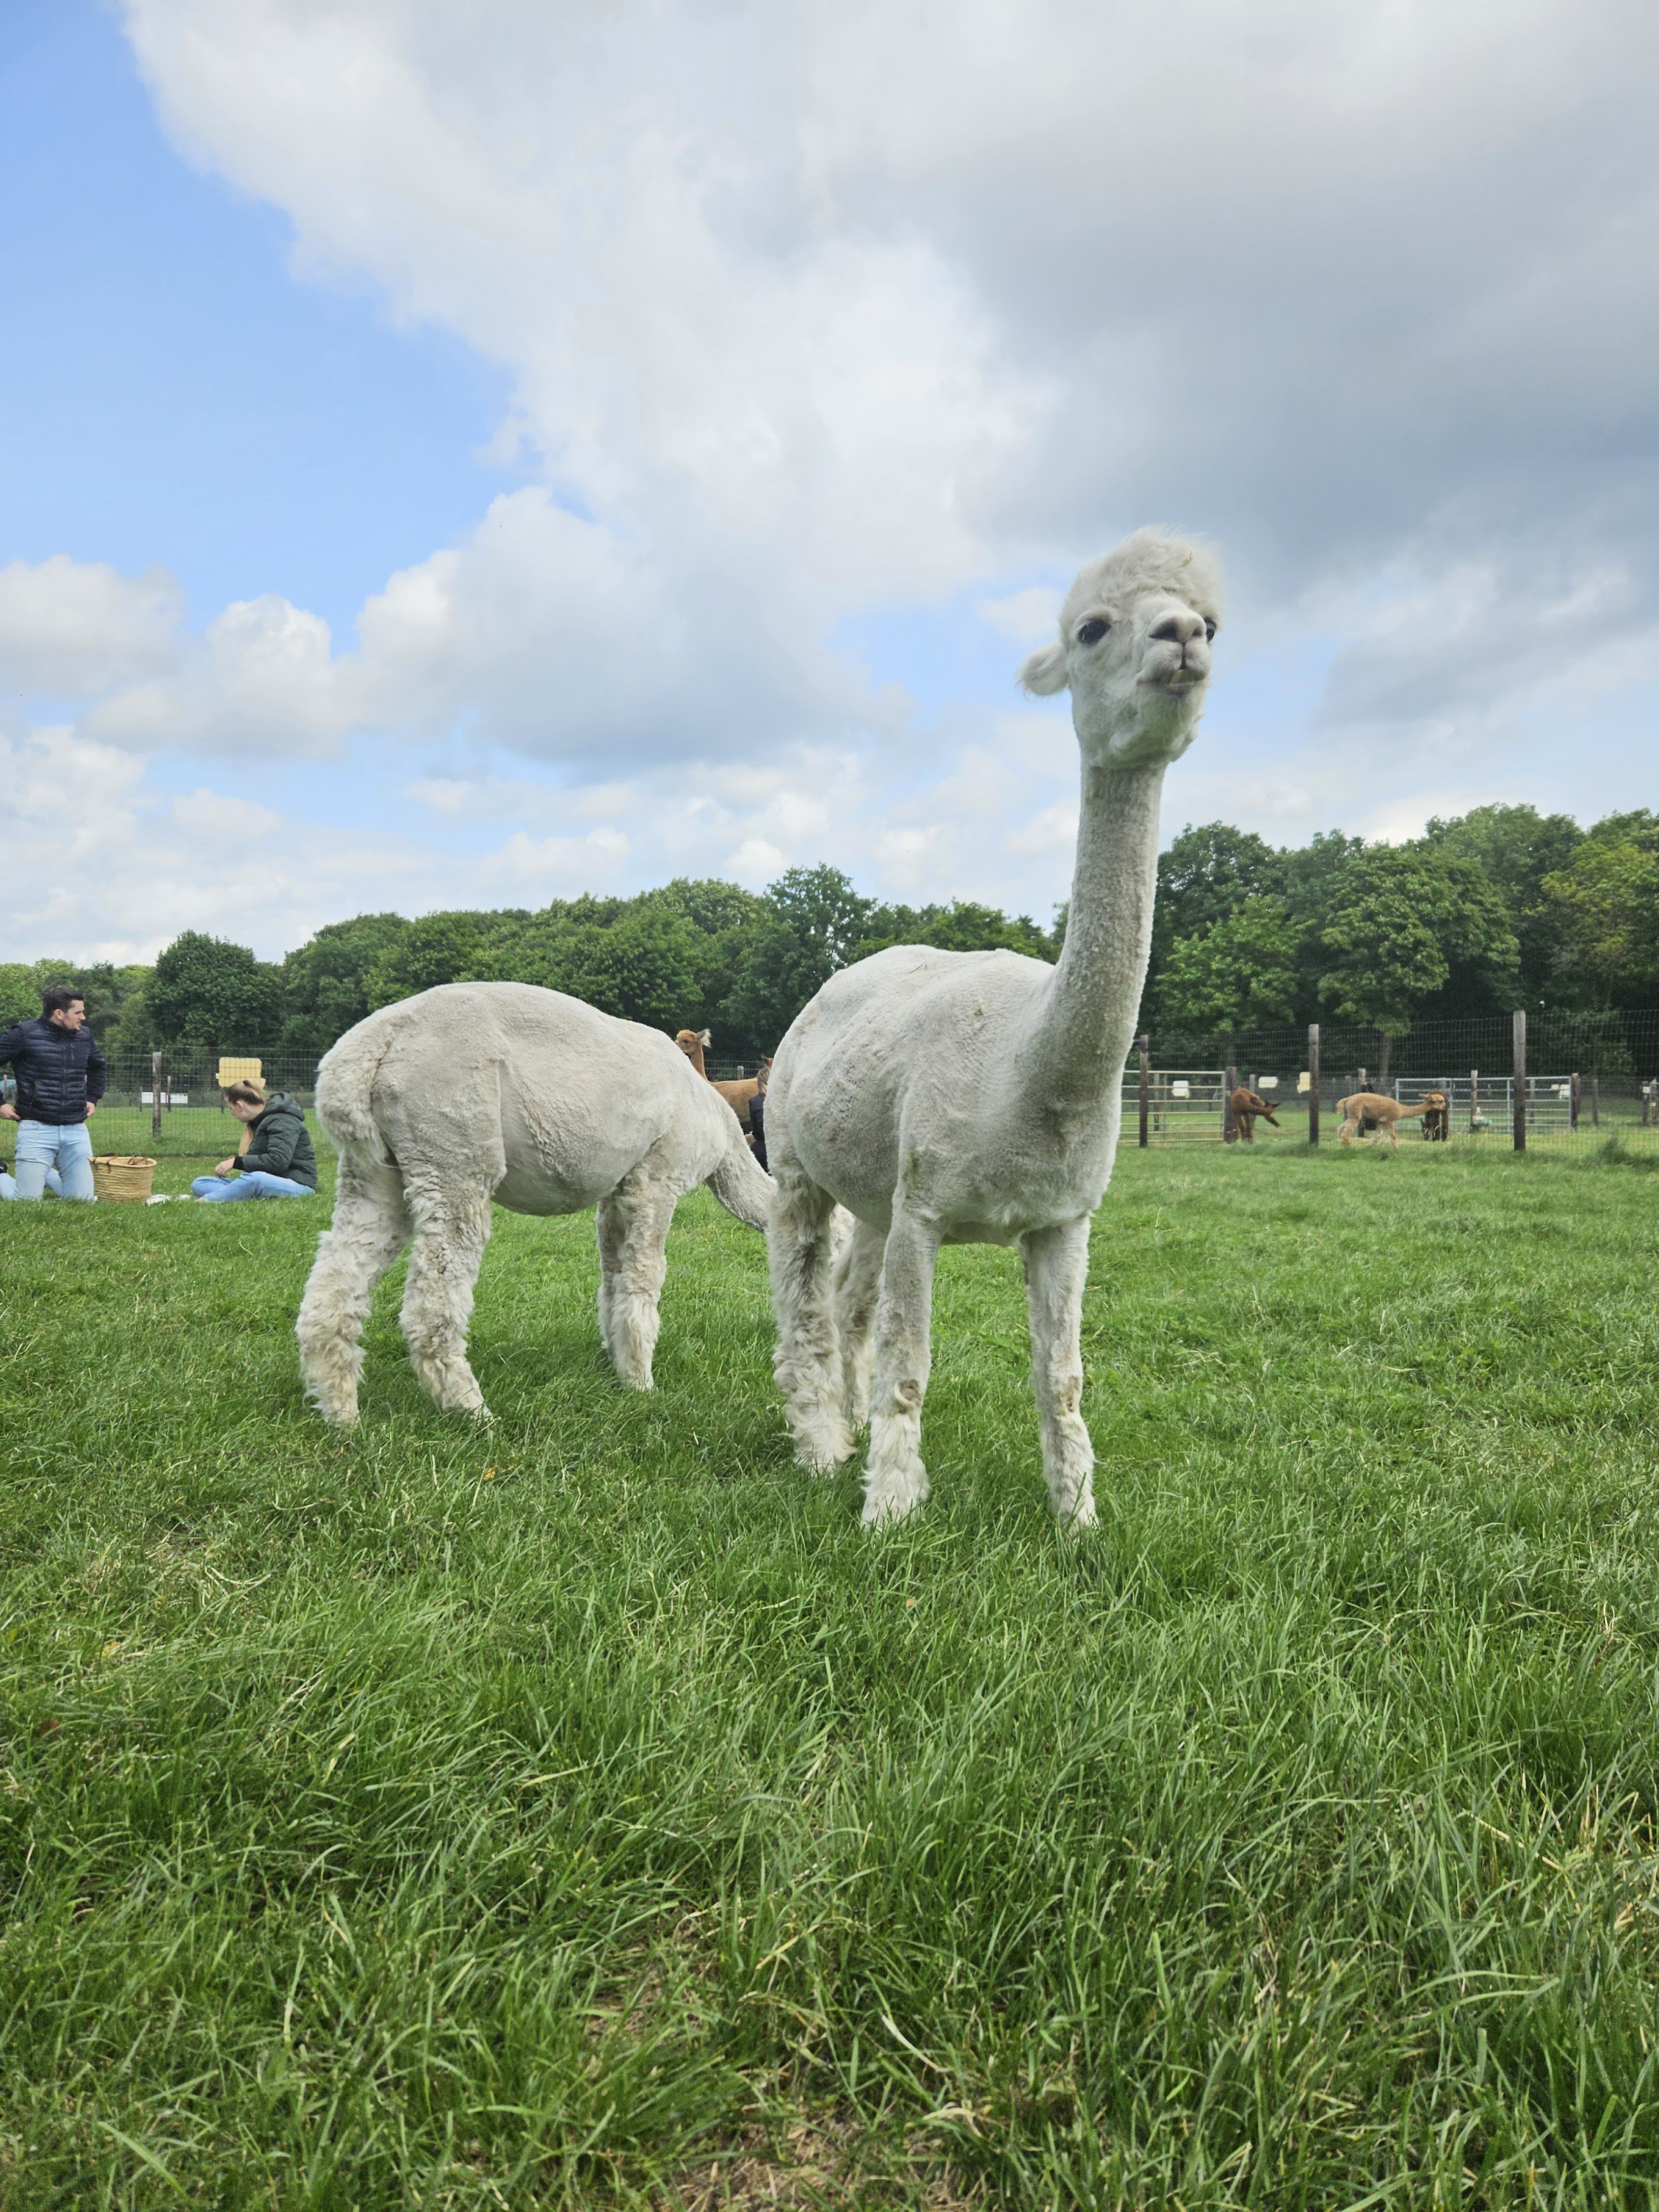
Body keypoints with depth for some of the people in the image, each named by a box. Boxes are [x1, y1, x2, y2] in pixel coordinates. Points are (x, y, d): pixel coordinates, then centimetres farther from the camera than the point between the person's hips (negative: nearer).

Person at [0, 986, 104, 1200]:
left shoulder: (85, 1036, 11)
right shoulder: (25, 1034, -5)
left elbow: (97, 1066, 31)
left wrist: (93, 1099, 21)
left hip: (76, 1132, 4)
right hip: (36, 1129, -4)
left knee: (84, 1202, 0)